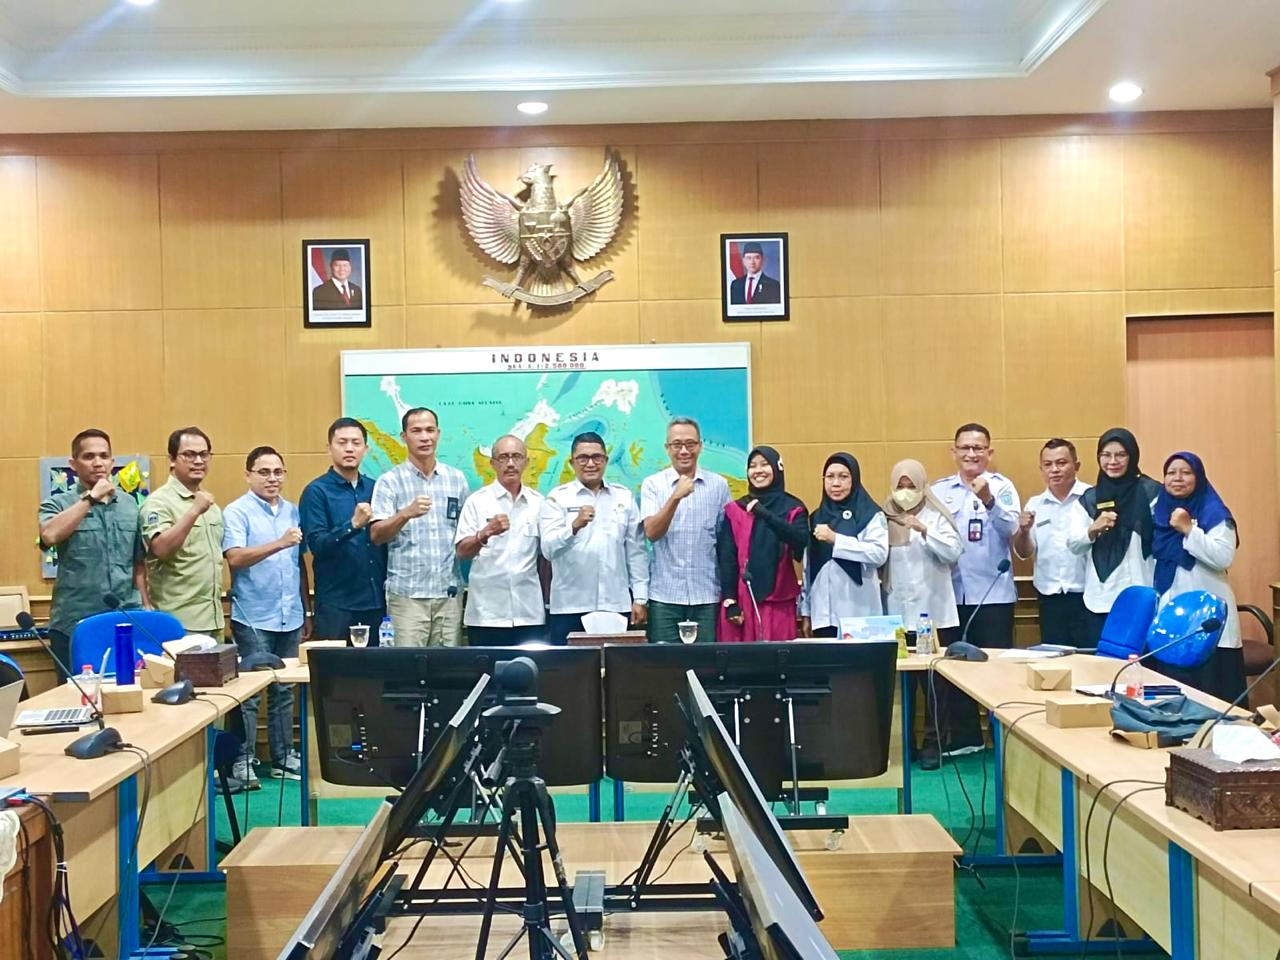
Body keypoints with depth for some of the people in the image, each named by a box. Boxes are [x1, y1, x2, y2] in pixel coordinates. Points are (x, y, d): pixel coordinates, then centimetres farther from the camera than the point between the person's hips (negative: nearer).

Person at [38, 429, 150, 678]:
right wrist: (91, 497, -15)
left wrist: (147, 605, 12)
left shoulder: (130, 504, 11)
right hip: (75, 626, -3)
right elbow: (49, 536, -21)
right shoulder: (58, 503, 1)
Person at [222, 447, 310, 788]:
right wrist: (280, 543, -29)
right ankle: (242, 760, 7)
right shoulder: (237, 512, -5)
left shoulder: (293, 512, 12)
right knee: (249, 692, -2)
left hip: (290, 617, 5)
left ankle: (282, 756, 20)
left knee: (284, 691, 12)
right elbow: (235, 558, -19)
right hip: (253, 618, -5)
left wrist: (305, 612, 17)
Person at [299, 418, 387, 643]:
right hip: (336, 604, -4)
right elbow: (316, 544, -14)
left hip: (376, 601, 4)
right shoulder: (317, 491, -4)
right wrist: (353, 525, -28)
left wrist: (388, 585, 6)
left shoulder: (375, 489, 8)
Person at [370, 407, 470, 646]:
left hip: (449, 591, 3)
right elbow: (376, 535, -9)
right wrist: (407, 513, -25)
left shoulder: (456, 479, 11)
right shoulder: (390, 481, 1)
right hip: (407, 593, -3)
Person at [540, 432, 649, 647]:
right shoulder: (557, 498, 4)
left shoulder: (624, 497, 11)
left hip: (617, 606, 2)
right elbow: (549, 549, -8)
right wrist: (574, 526, -26)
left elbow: (636, 551, 11)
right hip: (569, 607, -2)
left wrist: (640, 599, 6)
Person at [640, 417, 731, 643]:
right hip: (665, 596, -1)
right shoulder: (652, 485, 3)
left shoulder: (718, 484, 6)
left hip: (707, 595, 1)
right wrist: (676, 497, -22)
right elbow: (651, 532, -9)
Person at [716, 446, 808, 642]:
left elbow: (801, 541, -14)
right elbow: (727, 559, 2)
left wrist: (766, 515, -23)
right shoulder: (734, 510, 6)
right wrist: (729, 601, -6)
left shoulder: (793, 508, 5)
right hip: (741, 600, 1)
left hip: (778, 600, 0)